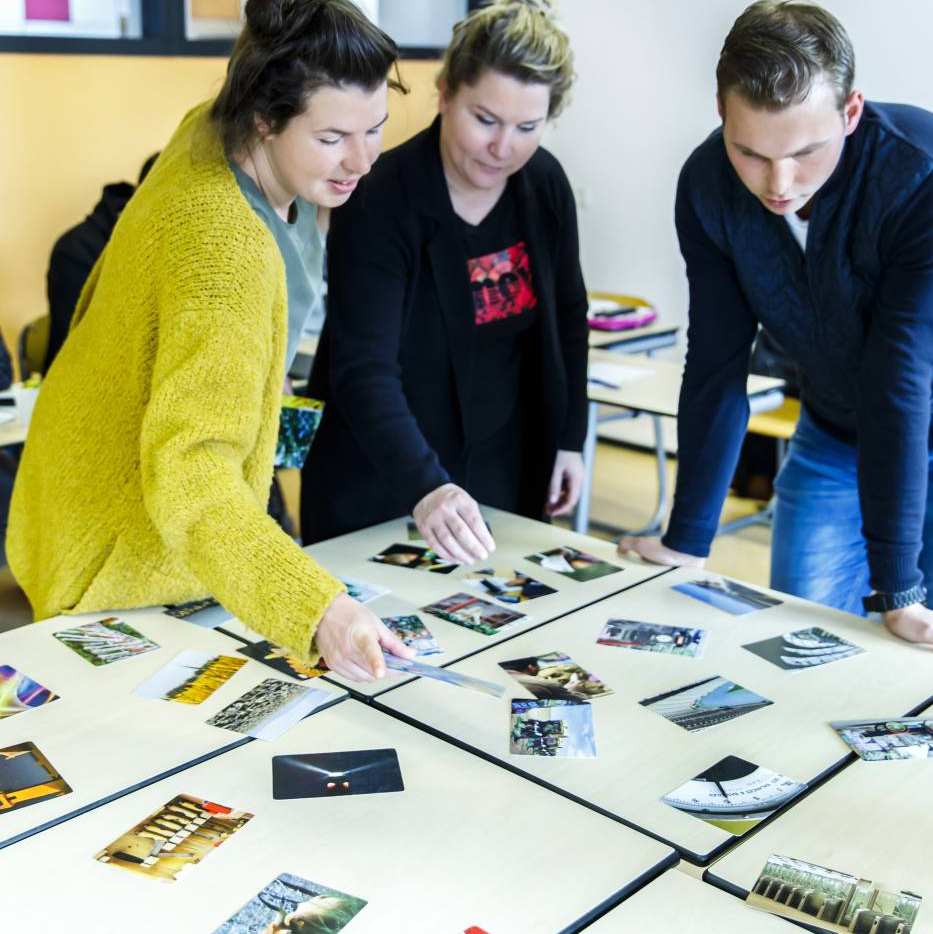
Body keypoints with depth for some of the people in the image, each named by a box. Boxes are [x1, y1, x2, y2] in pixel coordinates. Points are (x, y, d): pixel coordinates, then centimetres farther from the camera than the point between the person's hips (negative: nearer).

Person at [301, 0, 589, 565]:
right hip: (378, 479, -5)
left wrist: (569, 437, 7)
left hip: (502, 469, 5)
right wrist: (424, 487, -44)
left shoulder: (545, 183, -5)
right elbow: (364, 368, -31)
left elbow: (566, 317, 8)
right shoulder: (381, 201, -23)